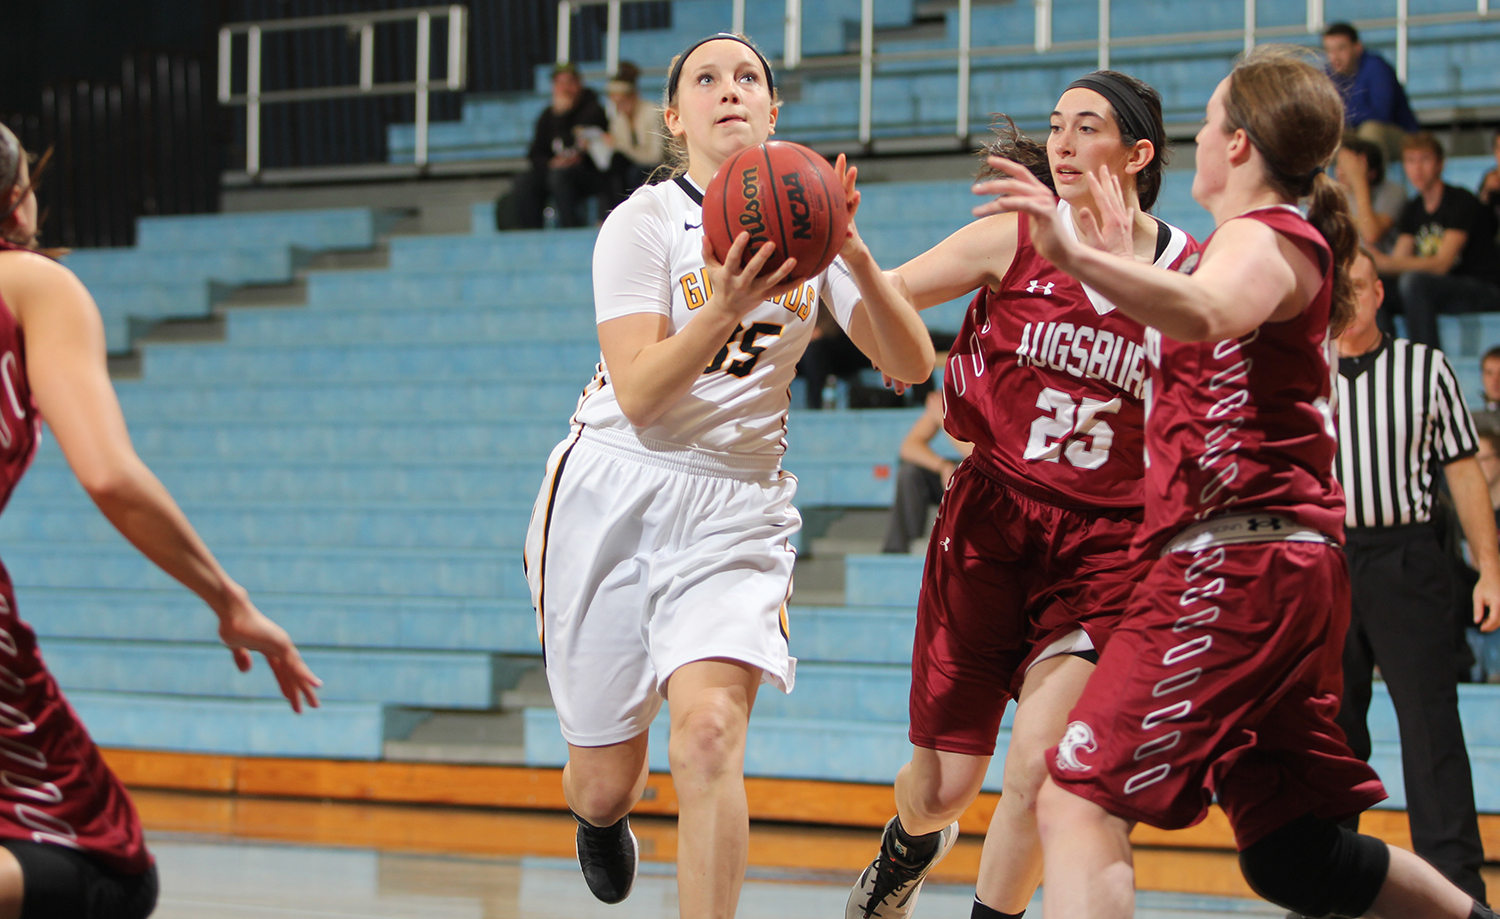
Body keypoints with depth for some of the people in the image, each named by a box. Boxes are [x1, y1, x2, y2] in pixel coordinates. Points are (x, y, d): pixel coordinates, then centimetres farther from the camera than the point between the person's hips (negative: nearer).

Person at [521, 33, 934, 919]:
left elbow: (912, 364, -4)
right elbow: (640, 395, -16)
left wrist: (856, 257, -21)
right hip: (616, 494, -1)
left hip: (738, 506, 2)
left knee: (710, 730, -25)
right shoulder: (644, 222, -7)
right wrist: (726, 307, -32)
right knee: (606, 783, 6)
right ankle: (603, 815, 44)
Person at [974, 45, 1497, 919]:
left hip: (1235, 560, -11)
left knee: (1079, 805, -20)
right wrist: (1130, 244, 51)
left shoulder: (1267, 237, -6)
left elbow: (1205, 313, -33)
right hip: (1288, 569, 11)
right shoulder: (1294, 245, 25)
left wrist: (1078, 256, -46)